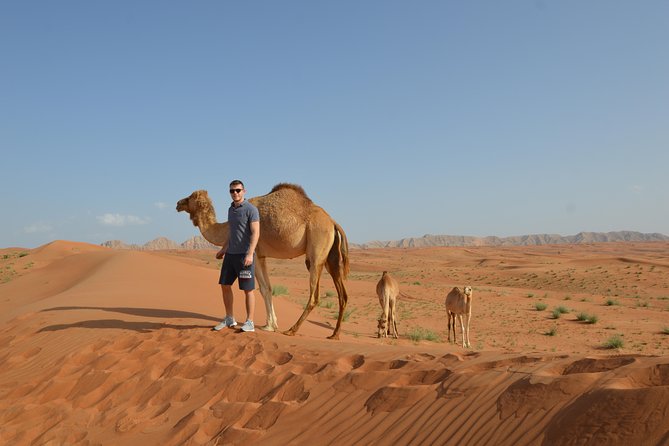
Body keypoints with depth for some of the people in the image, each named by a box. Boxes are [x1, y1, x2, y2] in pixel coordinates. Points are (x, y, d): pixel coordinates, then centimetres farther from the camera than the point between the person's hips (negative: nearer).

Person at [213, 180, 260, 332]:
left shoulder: (251, 209, -11)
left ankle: (249, 322, 6)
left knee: (248, 289, -2)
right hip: (231, 254, 8)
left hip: (245, 255, -8)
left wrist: (250, 254, -26)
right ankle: (229, 319, 22)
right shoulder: (231, 209, 13)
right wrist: (223, 249, 23)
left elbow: (256, 233, -17)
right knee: (225, 285, 9)